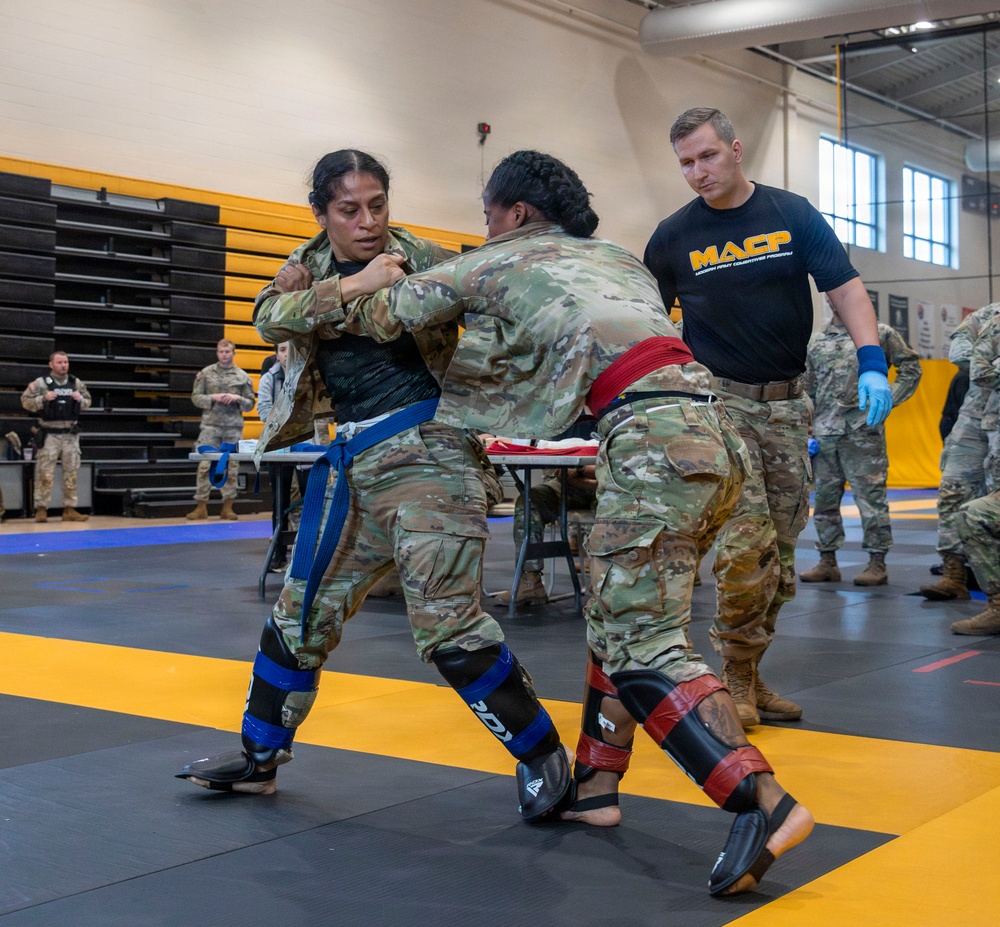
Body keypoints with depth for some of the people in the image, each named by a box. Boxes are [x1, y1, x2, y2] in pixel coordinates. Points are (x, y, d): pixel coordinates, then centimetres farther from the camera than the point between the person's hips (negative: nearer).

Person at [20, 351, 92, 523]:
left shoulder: (76, 383, 9)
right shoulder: (41, 383, -3)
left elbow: (88, 402, 17)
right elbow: (26, 400, -4)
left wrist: (81, 399, -4)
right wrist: (44, 398, -18)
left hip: (71, 434, 4)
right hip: (50, 434, -4)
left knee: (71, 473, 7)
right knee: (44, 473, -4)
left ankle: (70, 509, 14)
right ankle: (41, 509, 2)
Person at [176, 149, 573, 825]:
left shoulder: (422, 259, -2)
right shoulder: (310, 268, 10)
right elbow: (270, 318, -10)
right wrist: (346, 288, -22)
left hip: (427, 450, -6)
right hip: (355, 463, 6)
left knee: (447, 623, -14)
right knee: (302, 614, 13)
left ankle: (545, 757, 2)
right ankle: (259, 758, 30)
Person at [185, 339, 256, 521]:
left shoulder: (242, 376, 7)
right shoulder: (206, 373, 5)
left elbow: (250, 404, 9)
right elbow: (195, 397, 4)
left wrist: (238, 398, -10)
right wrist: (213, 398, -11)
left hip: (234, 427, 1)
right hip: (210, 426, -1)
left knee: (231, 467, 4)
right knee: (205, 466, -4)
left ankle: (227, 507, 11)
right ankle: (201, 507, 2)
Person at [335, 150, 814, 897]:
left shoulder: (503, 262, 10)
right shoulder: (619, 258, 29)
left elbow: (388, 314, 15)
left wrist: (321, 298, 35)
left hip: (657, 443, -8)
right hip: (717, 436, 8)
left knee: (641, 644, -8)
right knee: (622, 617, 18)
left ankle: (766, 803, -19)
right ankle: (595, 786, 24)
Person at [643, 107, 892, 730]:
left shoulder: (792, 215, 2)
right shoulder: (674, 236, 0)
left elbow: (845, 286, -3)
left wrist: (872, 364, -17)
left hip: (788, 402, 3)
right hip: (717, 399, -3)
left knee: (780, 551, 7)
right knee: (746, 543, -15)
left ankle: (751, 677, 20)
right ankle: (736, 676, 2)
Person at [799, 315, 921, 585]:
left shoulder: (880, 333, 4)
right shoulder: (815, 342, 14)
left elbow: (910, 368, 8)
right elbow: (807, 391, 17)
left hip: (863, 431, -4)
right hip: (824, 433, 4)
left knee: (871, 497, -4)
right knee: (824, 498, 8)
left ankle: (877, 564, 4)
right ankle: (827, 562, 18)